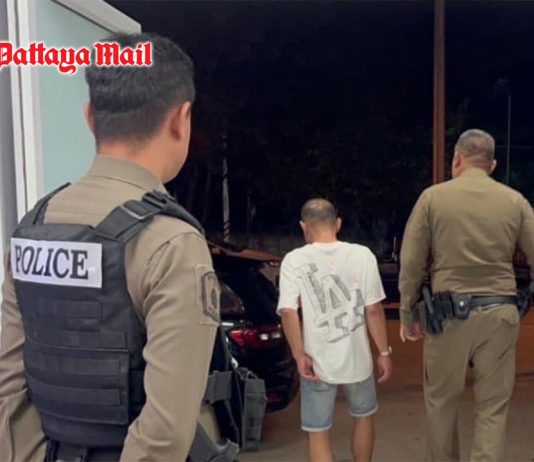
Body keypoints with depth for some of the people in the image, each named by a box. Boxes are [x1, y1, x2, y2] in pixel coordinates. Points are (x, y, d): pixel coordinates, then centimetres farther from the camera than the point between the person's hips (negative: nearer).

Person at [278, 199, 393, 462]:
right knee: (363, 417, 27)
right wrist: (384, 352, 4)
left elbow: (288, 311, -18)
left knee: (318, 434, 13)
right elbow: (373, 310, -6)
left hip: (317, 362, -1)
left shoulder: (294, 260, -9)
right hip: (357, 358, 2)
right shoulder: (362, 255, -6)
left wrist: (299, 355, -10)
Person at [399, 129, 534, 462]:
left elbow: (412, 264, -3)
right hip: (500, 314, 2)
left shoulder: (433, 197, -2)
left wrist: (408, 315, 6)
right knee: (493, 408, 10)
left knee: (442, 402, 16)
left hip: (449, 314, -1)